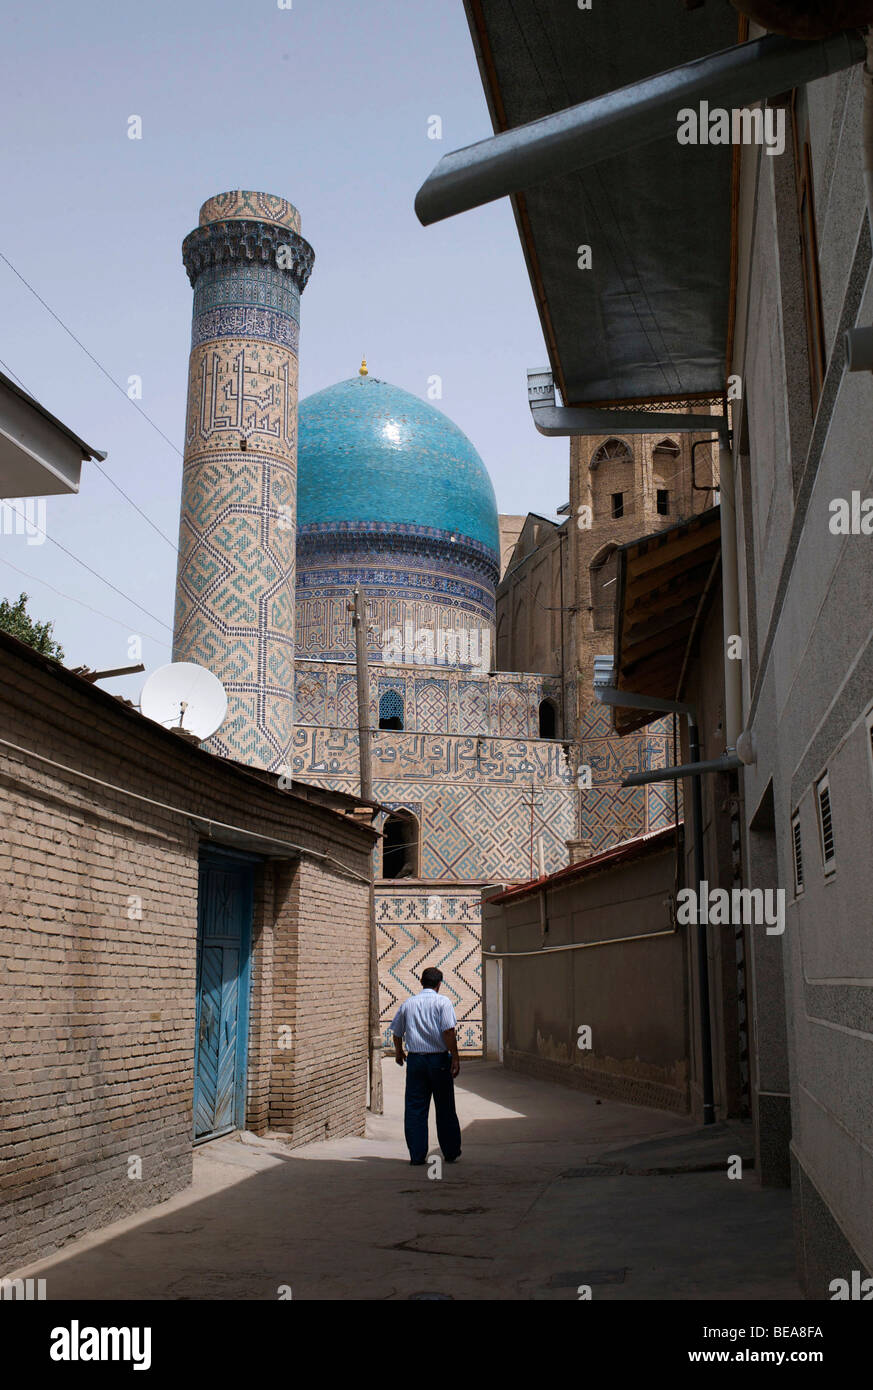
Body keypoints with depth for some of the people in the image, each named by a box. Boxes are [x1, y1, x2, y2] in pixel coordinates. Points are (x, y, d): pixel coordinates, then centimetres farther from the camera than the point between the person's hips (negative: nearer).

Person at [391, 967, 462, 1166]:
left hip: (415, 1060, 2)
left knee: (415, 1109, 6)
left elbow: (397, 1033, 16)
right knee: (445, 1109, 9)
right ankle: (451, 1153, 18)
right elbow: (448, 1032, -15)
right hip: (439, 1059, -2)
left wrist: (398, 1053, 33)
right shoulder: (442, 1002, -5)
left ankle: (417, 1155, 6)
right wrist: (455, 1058, -10)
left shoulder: (407, 1003, 7)